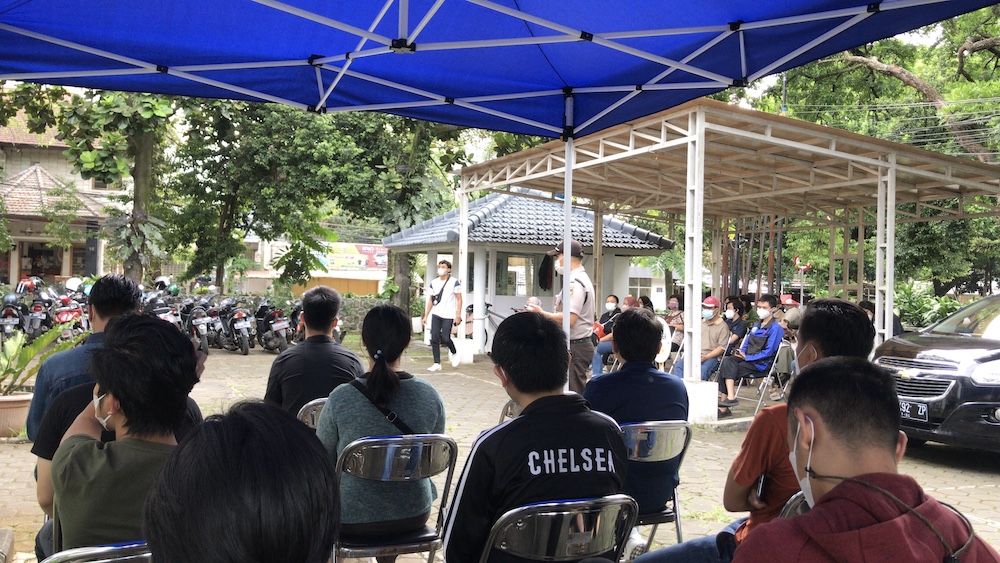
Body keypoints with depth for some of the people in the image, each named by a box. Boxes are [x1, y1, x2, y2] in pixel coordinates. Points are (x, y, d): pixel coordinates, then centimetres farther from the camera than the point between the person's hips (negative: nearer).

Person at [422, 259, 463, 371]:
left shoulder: (454, 282, -3)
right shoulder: (433, 283, 11)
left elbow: (459, 300, -4)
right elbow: (430, 300, 15)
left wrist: (458, 316, -13)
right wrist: (425, 316, 10)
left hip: (448, 315, -4)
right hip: (436, 314, 4)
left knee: (445, 338, -10)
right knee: (434, 339, -3)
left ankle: (454, 352, 22)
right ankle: (437, 363, 4)